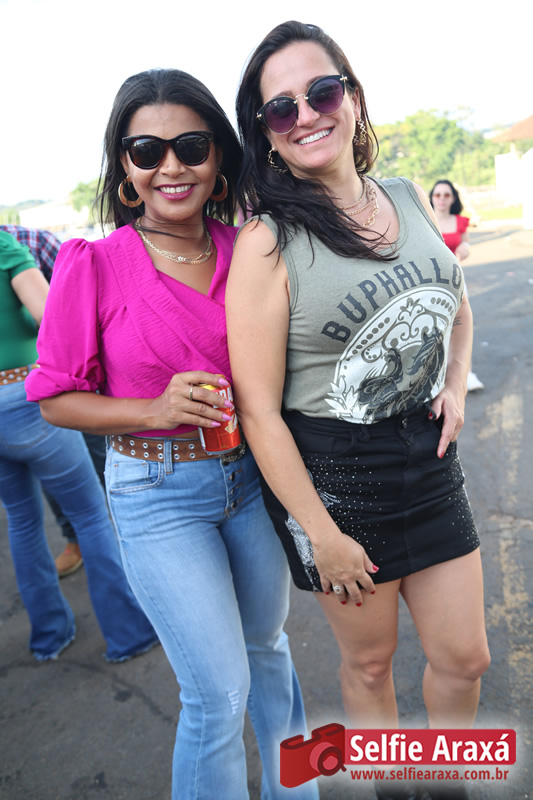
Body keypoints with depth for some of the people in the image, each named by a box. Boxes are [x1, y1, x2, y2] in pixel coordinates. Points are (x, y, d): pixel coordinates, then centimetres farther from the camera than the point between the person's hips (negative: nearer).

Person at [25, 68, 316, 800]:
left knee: (267, 645, 24)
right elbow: (56, 399, -8)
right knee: (219, 692, 2)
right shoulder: (93, 266, -13)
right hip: (159, 496, -4)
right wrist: (158, 409, -21)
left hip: (252, 474, 5)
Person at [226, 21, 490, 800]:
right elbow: (259, 409, -17)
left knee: (465, 657, 16)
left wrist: (455, 387, 3)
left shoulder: (412, 200, 3)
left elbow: (457, 306, 20)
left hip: (429, 458, 5)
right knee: (370, 659, 16)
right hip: (331, 474, -5)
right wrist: (322, 535, -14)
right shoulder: (267, 241, -15)